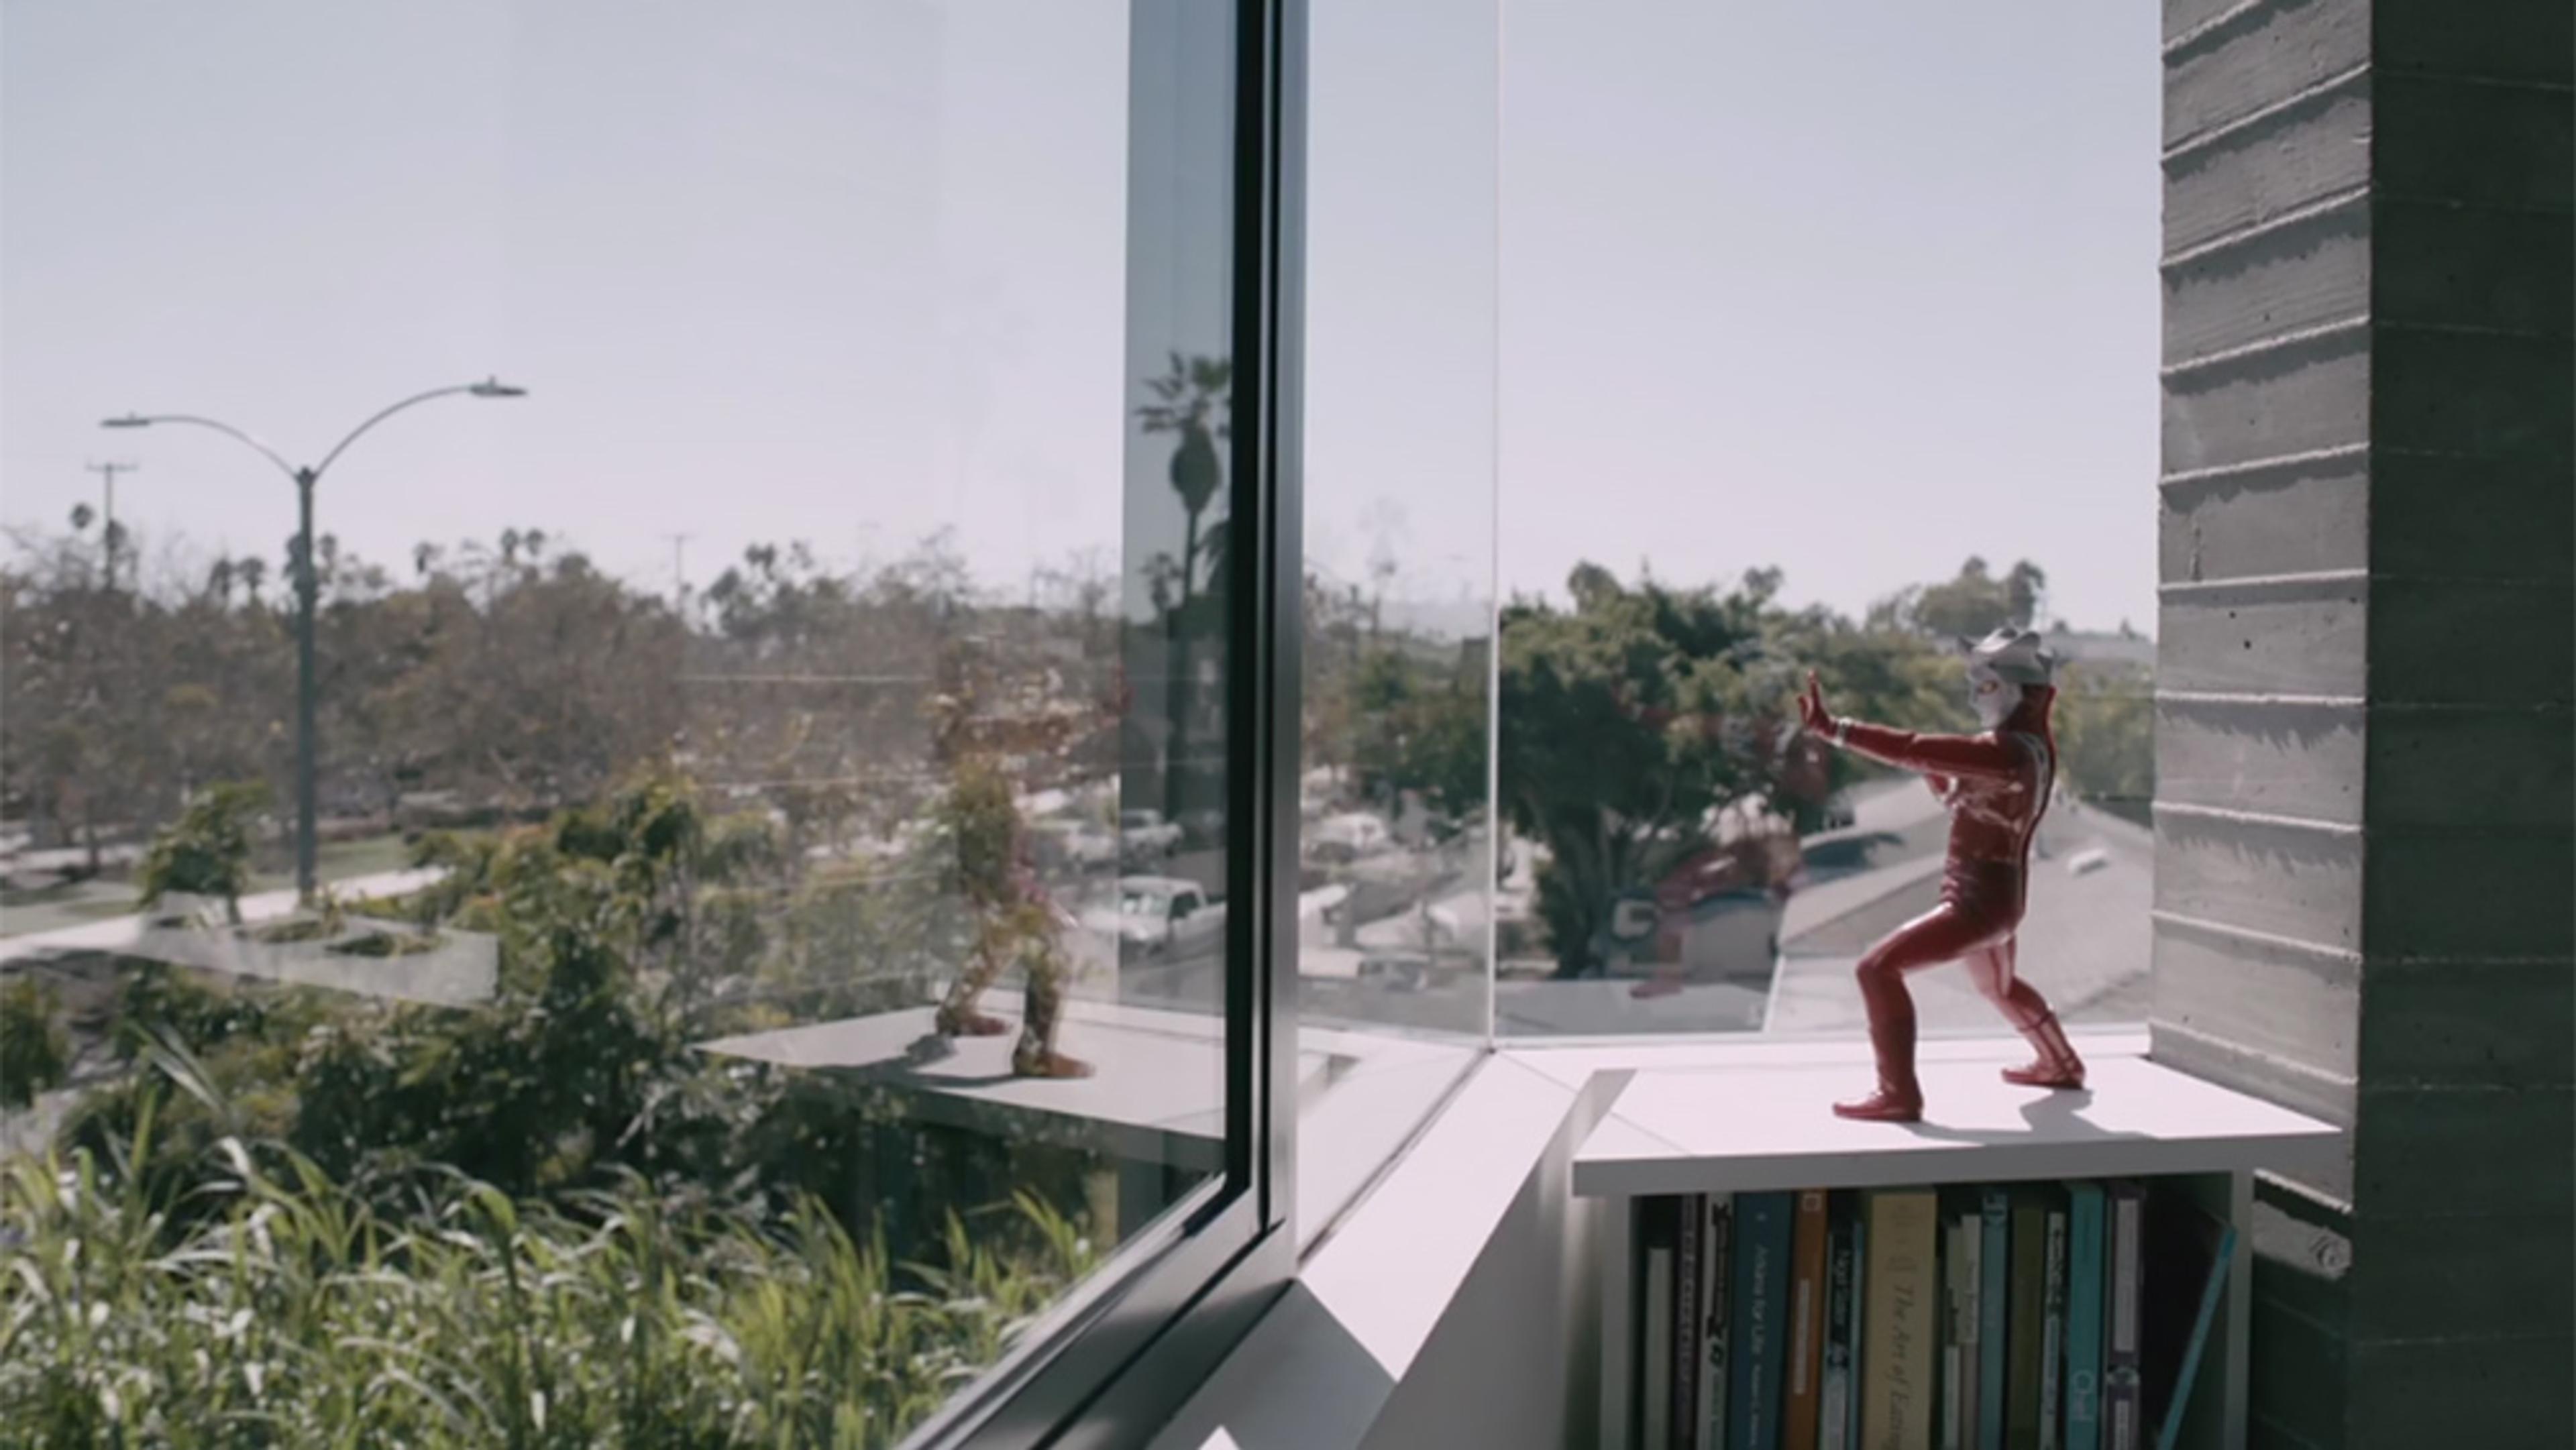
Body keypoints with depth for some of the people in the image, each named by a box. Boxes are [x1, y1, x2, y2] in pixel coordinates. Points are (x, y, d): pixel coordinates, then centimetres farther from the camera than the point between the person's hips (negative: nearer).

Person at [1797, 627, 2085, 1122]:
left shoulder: (2006, 753, -24)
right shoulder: (2034, 745, 5)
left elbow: (1914, 751, -33)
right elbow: (1960, 796, 14)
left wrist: (1834, 728, -35)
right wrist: (1933, 769, -4)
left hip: (1977, 903, -10)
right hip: (1998, 897, 10)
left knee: (1878, 968, -14)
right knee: (2000, 987, 35)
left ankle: (1898, 1095, -13)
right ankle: (2061, 1064, 57)